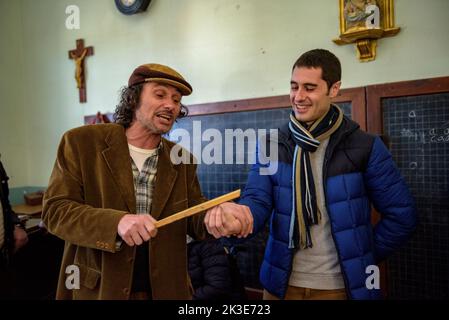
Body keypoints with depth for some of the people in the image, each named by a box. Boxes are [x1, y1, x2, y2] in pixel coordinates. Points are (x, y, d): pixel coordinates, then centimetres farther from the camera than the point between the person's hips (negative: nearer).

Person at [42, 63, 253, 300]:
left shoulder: (182, 159, 4)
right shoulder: (82, 142, -7)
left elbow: (193, 216, 2)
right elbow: (54, 210, -11)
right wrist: (117, 222, -29)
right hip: (96, 289, -3)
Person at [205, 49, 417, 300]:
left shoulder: (366, 147, -8)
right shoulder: (271, 146, -2)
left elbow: (402, 214, -4)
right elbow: (258, 200, -10)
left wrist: (363, 259, -1)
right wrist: (239, 213, -33)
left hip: (343, 285, -2)